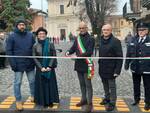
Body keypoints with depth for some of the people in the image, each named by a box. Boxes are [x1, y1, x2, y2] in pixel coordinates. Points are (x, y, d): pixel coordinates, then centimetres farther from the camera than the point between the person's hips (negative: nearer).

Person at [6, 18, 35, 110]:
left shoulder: (30, 35, 5)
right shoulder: (12, 36, -4)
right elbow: (9, 51, -6)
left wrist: (35, 60, 5)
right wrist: (12, 63, -13)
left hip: (30, 63, 3)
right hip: (18, 64, -3)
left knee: (32, 81, 13)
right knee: (18, 83, 5)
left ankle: (33, 96, 32)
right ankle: (18, 101, 17)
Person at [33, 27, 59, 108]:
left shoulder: (50, 44, -2)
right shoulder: (35, 46, 0)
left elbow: (54, 56, -4)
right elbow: (35, 58, -1)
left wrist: (49, 66, -13)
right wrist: (41, 67, -11)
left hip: (50, 68, 0)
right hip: (40, 68, 1)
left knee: (50, 84, 5)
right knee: (42, 84, 5)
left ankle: (50, 101, 18)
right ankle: (44, 102, 16)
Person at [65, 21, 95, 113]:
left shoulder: (90, 39, -9)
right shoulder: (77, 39, 11)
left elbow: (89, 52, -19)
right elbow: (73, 48, 9)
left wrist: (78, 56, -27)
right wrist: (68, 52, -14)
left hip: (86, 65, -6)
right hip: (79, 65, 6)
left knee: (88, 84, 0)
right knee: (82, 84, 17)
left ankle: (89, 103, 8)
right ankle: (84, 99, 32)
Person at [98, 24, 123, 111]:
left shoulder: (115, 41, -14)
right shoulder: (101, 40, 5)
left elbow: (120, 57, -15)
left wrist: (117, 70, -18)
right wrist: (99, 65, 9)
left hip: (111, 69, -6)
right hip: (102, 69, 6)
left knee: (112, 86, 5)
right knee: (105, 85, 19)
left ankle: (112, 102, 18)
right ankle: (107, 98, 37)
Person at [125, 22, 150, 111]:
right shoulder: (134, 40, 4)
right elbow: (129, 53, 6)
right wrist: (127, 64, 4)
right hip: (135, 67, 4)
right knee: (136, 85, 17)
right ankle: (136, 99, 35)